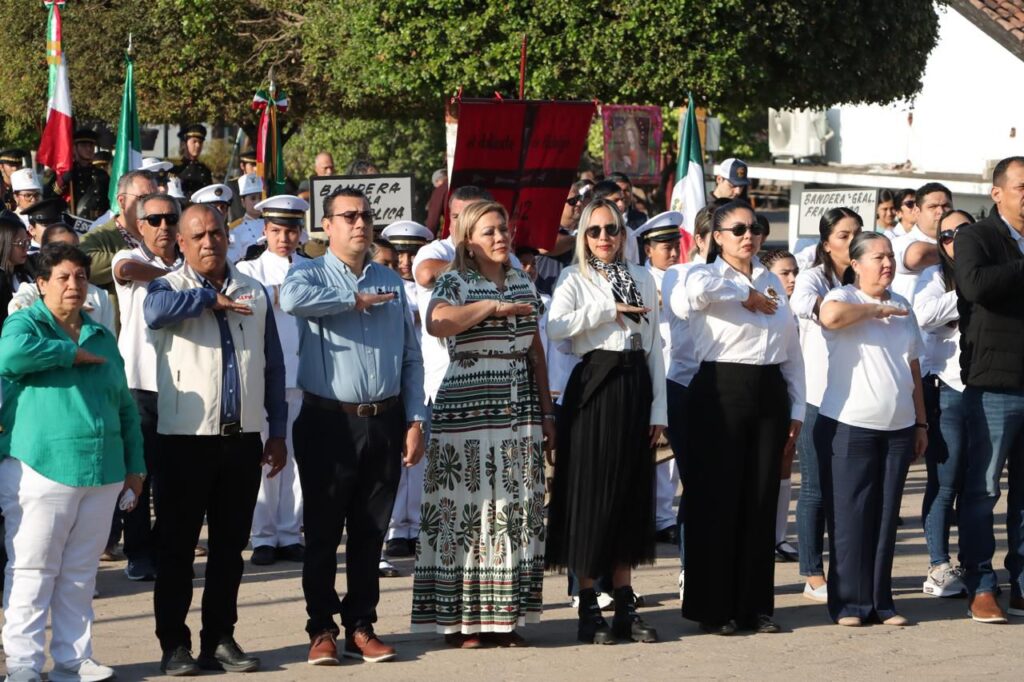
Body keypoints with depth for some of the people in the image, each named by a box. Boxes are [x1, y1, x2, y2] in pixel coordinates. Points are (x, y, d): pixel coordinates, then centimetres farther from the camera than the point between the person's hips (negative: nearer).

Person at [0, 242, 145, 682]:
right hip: (41, 471, -5)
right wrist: (74, 353, -13)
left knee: (80, 575, 10)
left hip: (102, 476, 5)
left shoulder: (103, 337, 19)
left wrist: (135, 466, 16)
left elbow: (125, 408, 22)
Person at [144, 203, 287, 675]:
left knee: (230, 545, 8)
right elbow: (155, 311, -27)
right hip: (186, 438, -4)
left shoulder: (254, 293, 11)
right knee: (178, 544, 2)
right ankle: (174, 644, 8)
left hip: (243, 439, 4)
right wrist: (211, 298, -17)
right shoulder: (170, 287, -1)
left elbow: (273, 366, 14)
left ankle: (220, 639, 16)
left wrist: (277, 432, 10)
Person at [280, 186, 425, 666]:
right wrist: (355, 299, -14)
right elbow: (291, 298, -26)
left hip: (384, 422, 4)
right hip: (330, 422, -4)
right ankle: (322, 630, 11)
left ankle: (361, 627, 17)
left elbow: (411, 357, 14)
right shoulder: (311, 275, 1)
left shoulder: (391, 283, 14)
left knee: (370, 533, 9)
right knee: (323, 532, 2)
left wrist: (415, 420, 5)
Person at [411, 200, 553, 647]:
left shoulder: (522, 284, 15)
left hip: (520, 414, 6)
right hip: (467, 414, -6)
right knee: (468, 511, -5)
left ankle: (505, 616, 10)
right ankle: (462, 620, 1)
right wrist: (492, 307, -21)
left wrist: (546, 413, 15)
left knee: (517, 513, 4)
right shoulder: (455, 283, -3)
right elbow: (437, 324, -25)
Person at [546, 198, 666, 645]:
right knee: (592, 494, -3)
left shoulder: (642, 279, 15)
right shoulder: (575, 279, 2)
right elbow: (556, 327, -18)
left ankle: (625, 608, 12)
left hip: (635, 389, 4)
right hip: (594, 388, -4)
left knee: (631, 495, 6)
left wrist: (658, 407, 6)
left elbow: (655, 347, 12)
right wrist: (611, 311, -16)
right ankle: (589, 611, 3)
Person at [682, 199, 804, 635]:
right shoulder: (706, 275, 0)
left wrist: (797, 408, 12)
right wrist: (747, 295, -13)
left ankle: (755, 605, 14)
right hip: (721, 390, -5)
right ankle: (712, 608, 4)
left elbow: (792, 350, 19)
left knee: (762, 500, 6)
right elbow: (699, 289, -28)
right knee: (719, 499, -3)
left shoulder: (772, 282, 17)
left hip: (769, 392, 5)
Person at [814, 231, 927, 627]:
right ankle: (849, 604, 3)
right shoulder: (843, 298, -3)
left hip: (898, 429, 5)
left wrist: (921, 422, 17)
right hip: (848, 426, -5)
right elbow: (830, 316, -29)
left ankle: (881, 602, 13)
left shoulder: (902, 307, 16)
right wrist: (874, 309, -13)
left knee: (885, 518, 7)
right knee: (850, 518, -2)